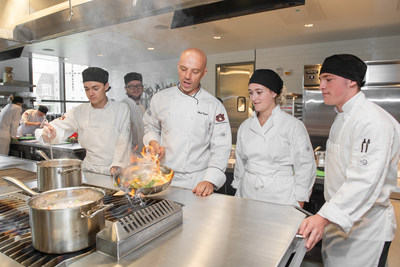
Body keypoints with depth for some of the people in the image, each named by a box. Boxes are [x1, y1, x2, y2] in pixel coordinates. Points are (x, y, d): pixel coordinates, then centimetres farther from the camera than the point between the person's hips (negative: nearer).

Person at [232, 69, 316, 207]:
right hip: (248, 195, 4)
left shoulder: (293, 125, -8)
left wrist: (298, 205, -4)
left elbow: (305, 167, -5)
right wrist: (239, 195, 15)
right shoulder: (245, 126, 6)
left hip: (281, 198, -3)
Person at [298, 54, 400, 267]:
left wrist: (324, 217, -41)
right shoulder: (342, 117, 9)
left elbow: (364, 181, -32)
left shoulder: (373, 121, -22)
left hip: (365, 229, -9)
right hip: (339, 220, 9)